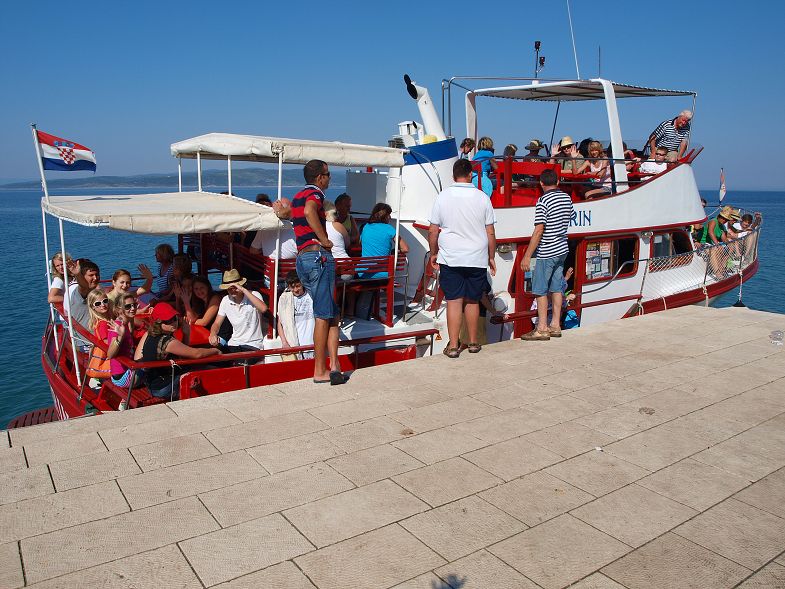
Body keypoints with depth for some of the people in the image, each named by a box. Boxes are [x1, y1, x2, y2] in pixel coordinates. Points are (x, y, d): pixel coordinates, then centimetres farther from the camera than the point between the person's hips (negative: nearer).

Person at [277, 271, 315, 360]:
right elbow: (280, 323, 7)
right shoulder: (284, 298, 4)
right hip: (292, 345, 0)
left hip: (310, 344, 0)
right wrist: (284, 343, -3)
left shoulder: (311, 297, 1)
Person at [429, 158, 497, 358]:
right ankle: (473, 342, 23)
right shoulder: (482, 198, 0)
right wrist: (491, 257, 13)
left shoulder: (443, 197, -2)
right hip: (477, 259, 1)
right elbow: (490, 233, 2)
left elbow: (433, 231, 0)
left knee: (454, 300, 2)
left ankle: (453, 345, 3)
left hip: (450, 258, -1)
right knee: (472, 300, 12)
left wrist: (433, 253, 13)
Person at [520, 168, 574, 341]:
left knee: (540, 290, 0)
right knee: (556, 288, 13)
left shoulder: (543, 201, -16)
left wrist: (527, 255, -17)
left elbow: (538, 231, -20)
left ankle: (542, 329, 3)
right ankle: (555, 326, 18)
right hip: (562, 249, 8)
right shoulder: (567, 198, 8)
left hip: (545, 253, -8)